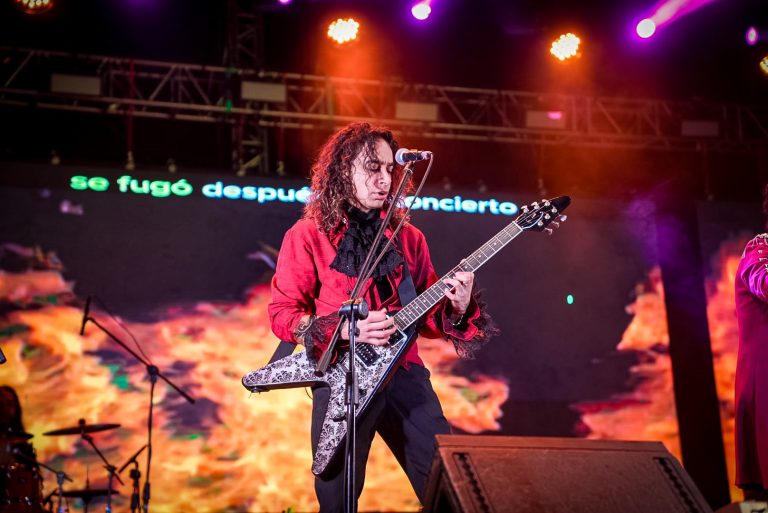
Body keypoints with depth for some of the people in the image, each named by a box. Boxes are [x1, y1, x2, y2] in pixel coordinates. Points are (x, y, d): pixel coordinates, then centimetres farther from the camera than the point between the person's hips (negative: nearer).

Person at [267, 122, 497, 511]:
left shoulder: (408, 238, 9)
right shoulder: (307, 235, -2)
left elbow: (425, 317, 9)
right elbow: (281, 314, -4)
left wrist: (456, 308, -13)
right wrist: (345, 329, -18)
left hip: (404, 374, 3)